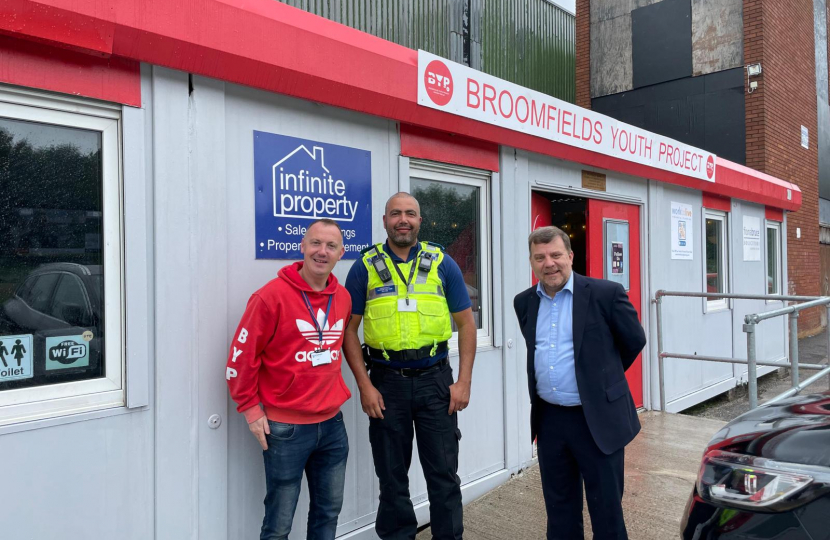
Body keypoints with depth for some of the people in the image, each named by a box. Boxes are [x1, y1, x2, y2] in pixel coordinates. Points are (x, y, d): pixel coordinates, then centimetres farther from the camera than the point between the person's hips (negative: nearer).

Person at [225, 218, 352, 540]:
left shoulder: (343, 297, 5)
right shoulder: (272, 295, -14)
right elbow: (242, 355, -11)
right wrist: (250, 408, -9)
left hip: (332, 423, 6)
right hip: (286, 427, -5)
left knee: (329, 512, 18)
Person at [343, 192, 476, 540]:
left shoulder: (442, 263, 2)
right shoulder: (366, 267, 1)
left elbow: (466, 322, 4)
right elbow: (349, 329, 1)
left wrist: (463, 381, -3)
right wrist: (364, 385, -6)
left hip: (435, 379, 0)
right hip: (386, 381, 0)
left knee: (444, 471, 8)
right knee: (392, 473, 14)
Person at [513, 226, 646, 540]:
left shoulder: (606, 294, -10)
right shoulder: (525, 302, 5)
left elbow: (634, 341, 3)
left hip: (598, 419, -4)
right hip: (549, 420, 5)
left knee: (606, 509, 8)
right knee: (559, 509, 17)